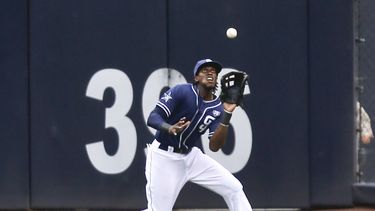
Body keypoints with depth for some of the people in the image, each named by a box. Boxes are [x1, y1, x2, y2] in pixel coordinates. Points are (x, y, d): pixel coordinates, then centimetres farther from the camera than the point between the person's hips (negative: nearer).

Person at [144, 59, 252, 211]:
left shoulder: (217, 108, -1)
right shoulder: (181, 92, -15)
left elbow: (214, 146, -10)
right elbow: (152, 118, -20)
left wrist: (226, 115, -21)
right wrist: (169, 128, -42)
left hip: (191, 156, 6)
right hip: (164, 157, -6)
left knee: (234, 188, -1)